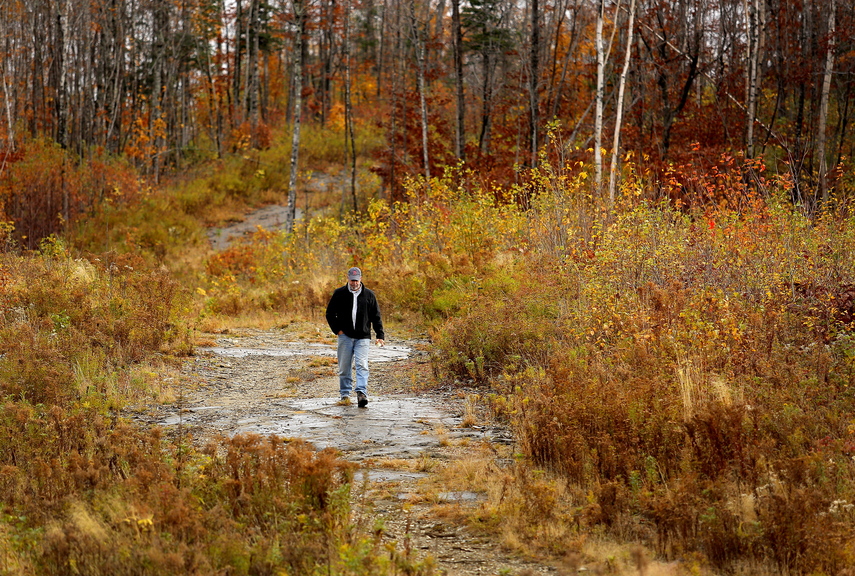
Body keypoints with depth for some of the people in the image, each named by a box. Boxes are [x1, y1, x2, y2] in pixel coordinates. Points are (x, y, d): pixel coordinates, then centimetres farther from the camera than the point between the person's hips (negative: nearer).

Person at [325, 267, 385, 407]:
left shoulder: (369, 295, 7)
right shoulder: (339, 294, 4)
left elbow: (376, 317, 11)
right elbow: (330, 313, 11)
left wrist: (380, 335, 3)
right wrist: (337, 330, 1)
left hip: (363, 337, 0)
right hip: (345, 336, 1)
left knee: (362, 365, -13)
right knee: (344, 367, 4)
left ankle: (362, 393, -20)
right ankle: (345, 394, 14)